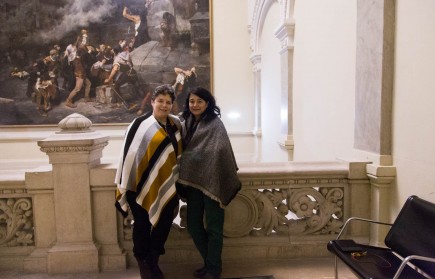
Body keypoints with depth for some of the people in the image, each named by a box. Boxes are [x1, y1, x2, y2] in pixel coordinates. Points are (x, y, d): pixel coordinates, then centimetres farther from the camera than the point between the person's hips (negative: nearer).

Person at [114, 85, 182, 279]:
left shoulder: (176, 124, 6)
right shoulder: (141, 124, -10)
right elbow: (130, 154, -12)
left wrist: (177, 180, 18)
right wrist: (126, 184, -13)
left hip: (166, 186, 5)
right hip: (144, 186, -5)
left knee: (163, 225, 14)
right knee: (142, 225, 8)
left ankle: (153, 262, 35)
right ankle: (143, 263, 30)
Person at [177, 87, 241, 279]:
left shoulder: (215, 124, -9)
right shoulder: (186, 124, 10)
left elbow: (219, 152, -19)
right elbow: (181, 150, 11)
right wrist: (184, 178, 1)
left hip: (211, 182, -6)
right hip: (193, 182, 7)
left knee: (213, 227, 4)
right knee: (193, 226, 13)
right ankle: (209, 262, 32)